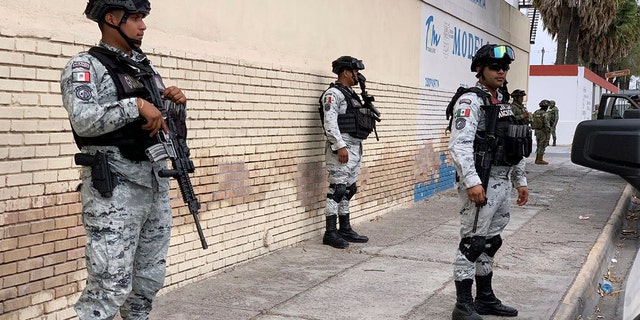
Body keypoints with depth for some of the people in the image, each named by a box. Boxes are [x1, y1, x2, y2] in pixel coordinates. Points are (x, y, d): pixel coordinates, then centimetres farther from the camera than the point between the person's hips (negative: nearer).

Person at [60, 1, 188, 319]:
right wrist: (137, 105, -22)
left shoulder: (147, 68, 16)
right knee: (110, 287, -5)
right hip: (115, 188, -7)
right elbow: (83, 119, -22)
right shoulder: (85, 66, -5)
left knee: (150, 280, 14)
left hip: (157, 185, 7)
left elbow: (169, 125, 21)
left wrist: (177, 102, 1)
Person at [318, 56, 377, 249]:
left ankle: (345, 230, 20)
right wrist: (340, 146, -23)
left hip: (355, 147, 10)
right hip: (341, 148, -10)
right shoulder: (333, 93, -9)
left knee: (348, 190, 13)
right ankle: (330, 233, -4)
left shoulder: (351, 94, 20)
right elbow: (330, 122, -18)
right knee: (337, 190, -8)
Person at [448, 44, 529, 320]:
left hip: (503, 183, 9)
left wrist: (520, 181, 20)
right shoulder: (470, 101, -10)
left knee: (491, 243, 15)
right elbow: (460, 144, -21)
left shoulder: (504, 104, 18)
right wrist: (472, 182, -28)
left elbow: (515, 147, 23)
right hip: (481, 184, -9)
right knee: (472, 243, -4)